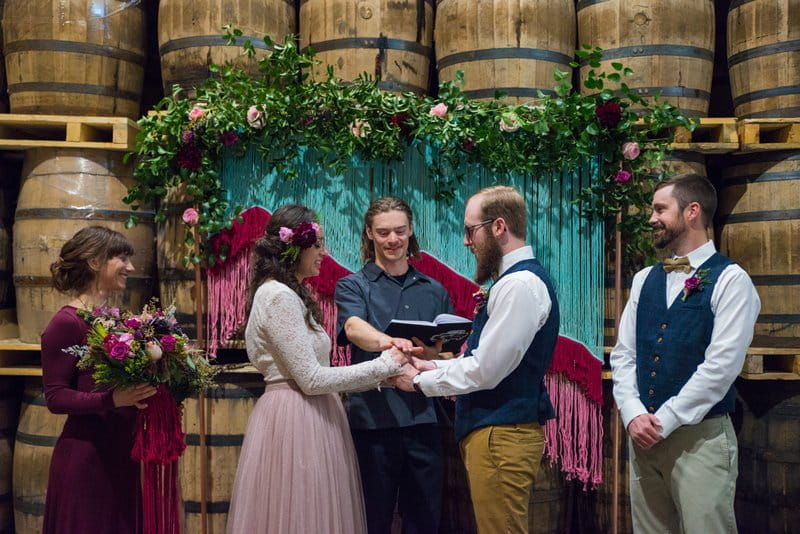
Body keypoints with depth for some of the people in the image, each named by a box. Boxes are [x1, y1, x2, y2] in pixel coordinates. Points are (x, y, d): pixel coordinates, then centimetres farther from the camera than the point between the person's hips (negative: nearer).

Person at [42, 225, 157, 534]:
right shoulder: (66, 323, -12)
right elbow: (56, 397, -15)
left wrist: (155, 393, 3)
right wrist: (113, 399, -27)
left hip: (123, 451, 7)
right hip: (86, 454, -7)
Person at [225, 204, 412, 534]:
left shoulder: (291, 295, 16)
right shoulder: (278, 296, -15)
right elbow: (311, 379, -19)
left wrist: (385, 375, 5)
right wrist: (384, 365, -12)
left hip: (310, 419, 10)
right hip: (295, 422, -10)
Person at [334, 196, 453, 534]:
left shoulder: (435, 291, 13)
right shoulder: (353, 286, 3)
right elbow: (354, 329, -18)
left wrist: (432, 355, -11)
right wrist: (388, 342, -40)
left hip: (424, 419, 3)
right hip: (372, 420, -3)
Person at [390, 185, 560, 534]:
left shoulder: (520, 284, -19)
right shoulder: (514, 280, 13)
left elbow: (485, 371, -21)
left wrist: (420, 381, -8)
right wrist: (436, 367, 7)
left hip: (501, 436, -10)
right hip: (494, 430, 10)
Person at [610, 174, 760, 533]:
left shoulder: (730, 279, -7)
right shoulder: (644, 280, 11)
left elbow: (721, 365, -15)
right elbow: (623, 354, 8)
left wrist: (662, 421, -15)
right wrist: (633, 415, -8)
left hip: (700, 436, -5)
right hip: (643, 436, 5)